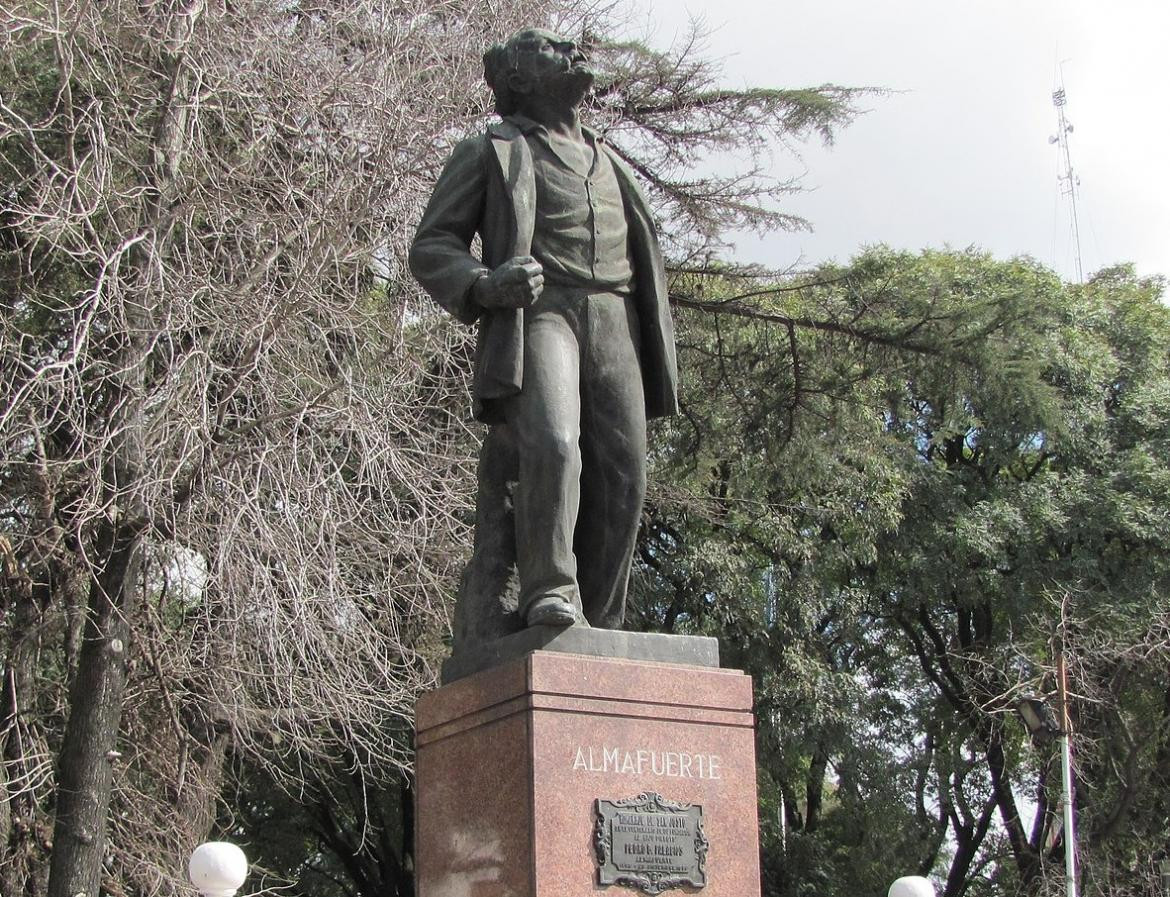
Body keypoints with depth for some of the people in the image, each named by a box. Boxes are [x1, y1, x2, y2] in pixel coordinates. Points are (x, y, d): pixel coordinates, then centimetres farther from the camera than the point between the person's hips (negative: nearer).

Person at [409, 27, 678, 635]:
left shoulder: (609, 162, 31)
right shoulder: (489, 153, 16)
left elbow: (641, 259, 33)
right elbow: (431, 248, 7)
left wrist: (660, 354, 19)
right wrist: (484, 286, -15)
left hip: (614, 322, 5)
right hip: (536, 313, -5)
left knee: (620, 479, -9)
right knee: (551, 444, -30)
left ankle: (597, 624, -6)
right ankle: (548, 594, -27)